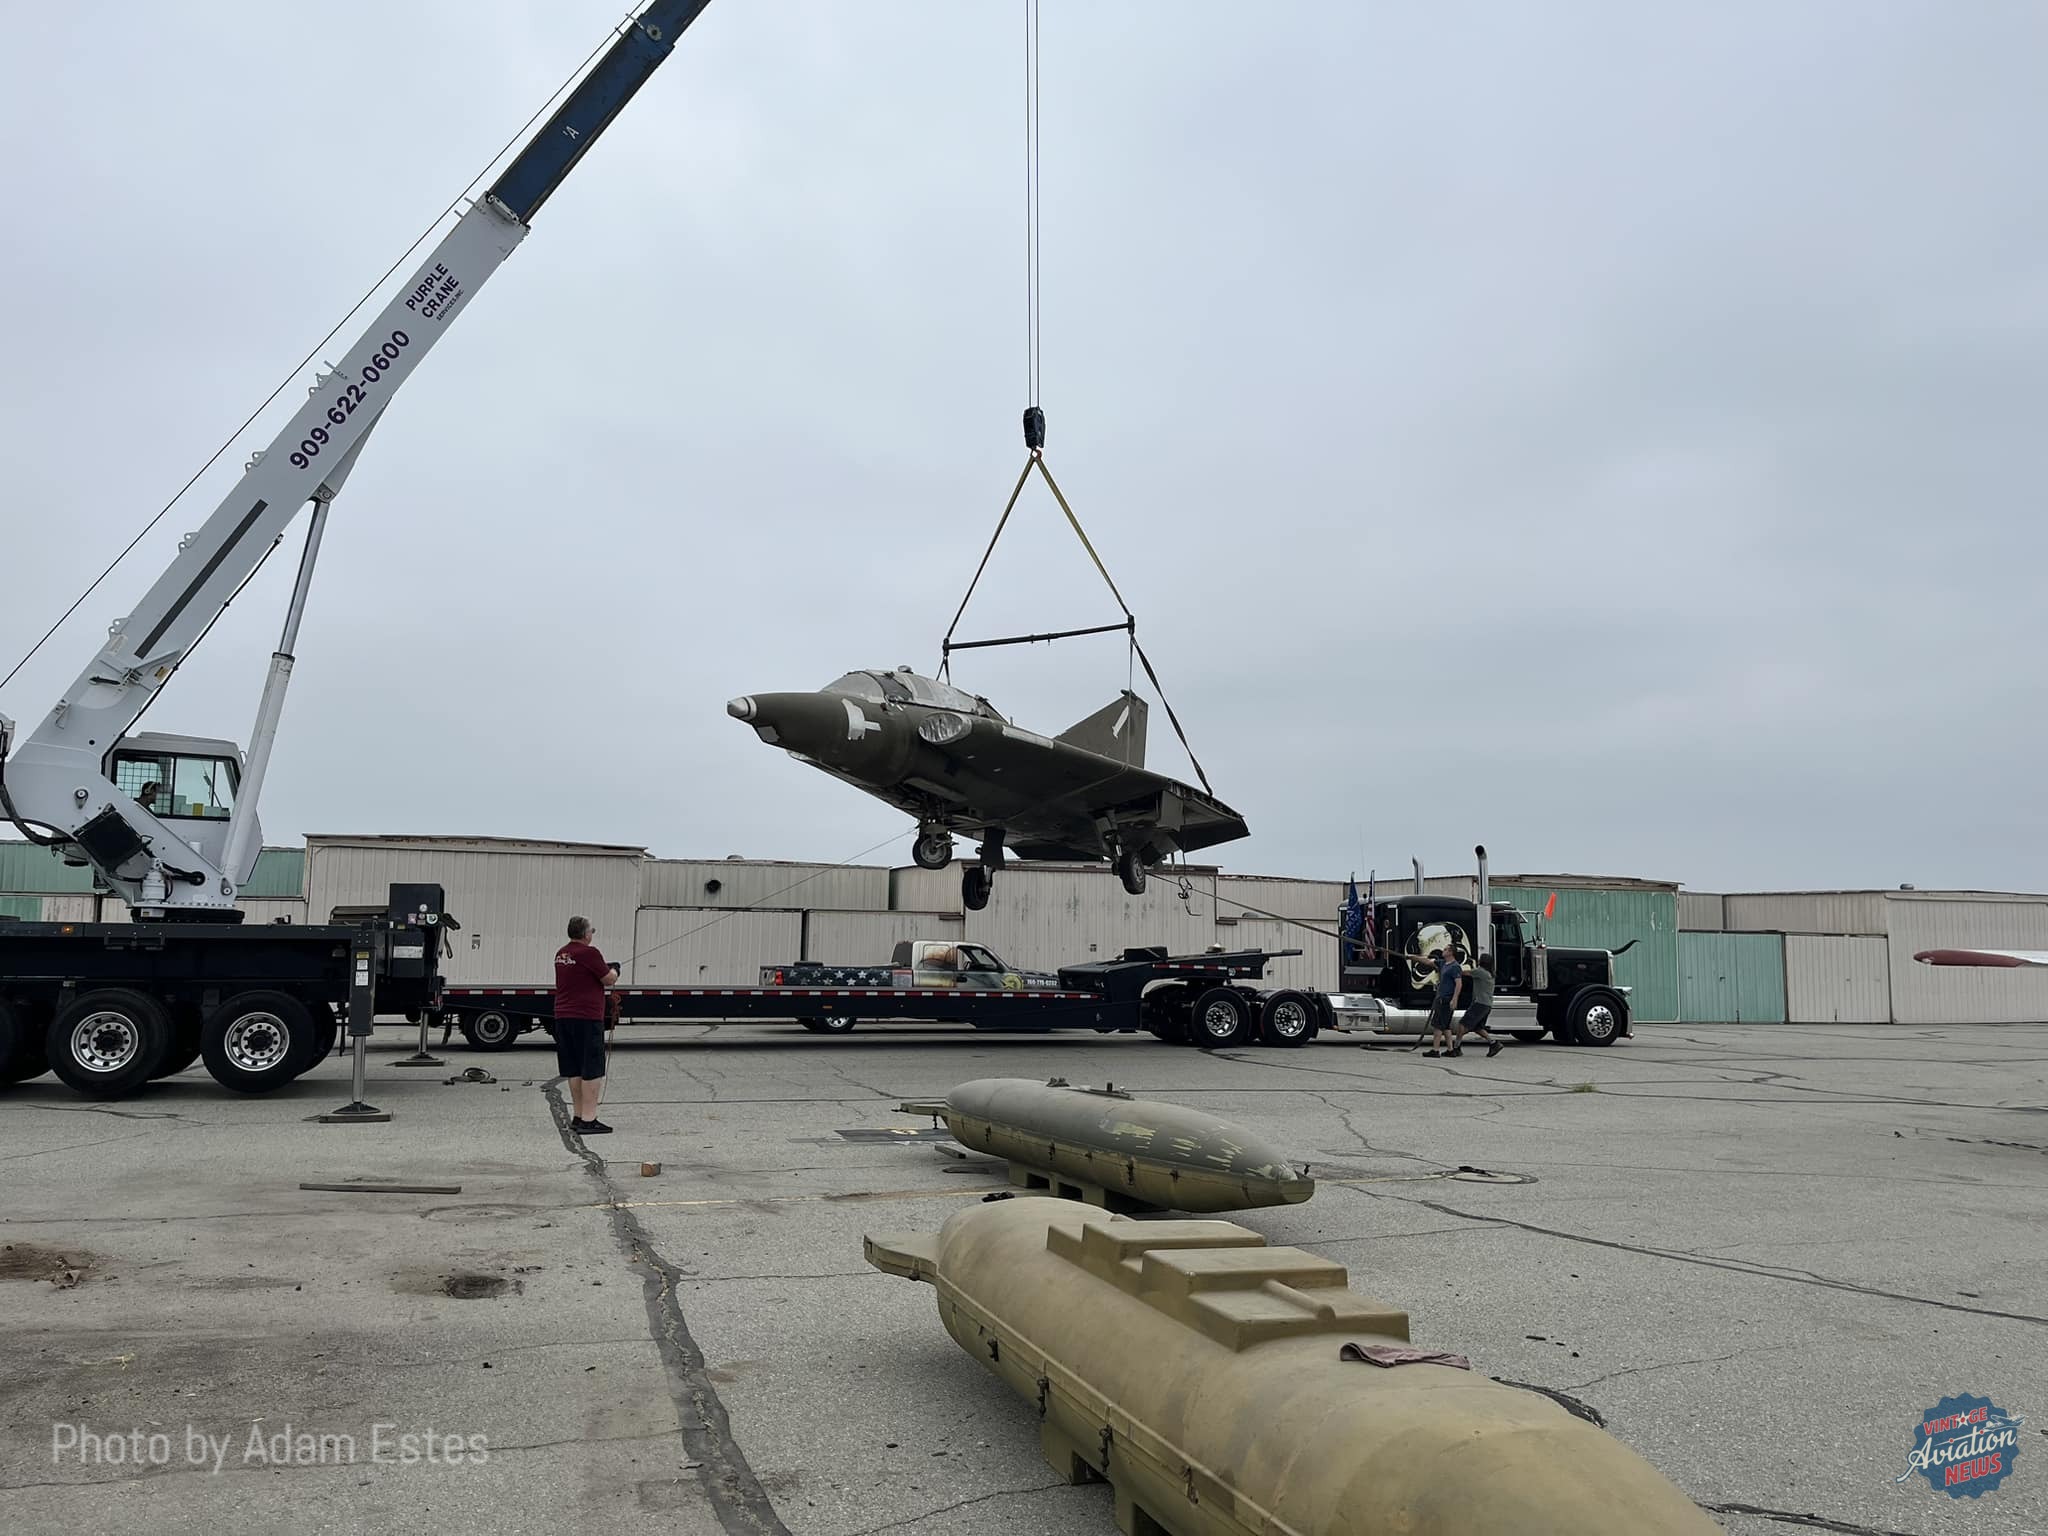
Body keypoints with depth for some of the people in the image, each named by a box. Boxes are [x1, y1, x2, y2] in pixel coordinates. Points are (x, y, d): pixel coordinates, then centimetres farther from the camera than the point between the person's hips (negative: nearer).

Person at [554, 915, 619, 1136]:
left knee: (574, 1070, 14)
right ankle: (588, 1120, -5)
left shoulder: (561, 954, 12)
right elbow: (609, 979, -10)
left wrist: (605, 971, 16)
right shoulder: (588, 953, -14)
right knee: (593, 1070, -4)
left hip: (563, 1017, 8)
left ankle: (578, 1116, 21)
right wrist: (613, 971, 11)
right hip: (587, 1018, -8)